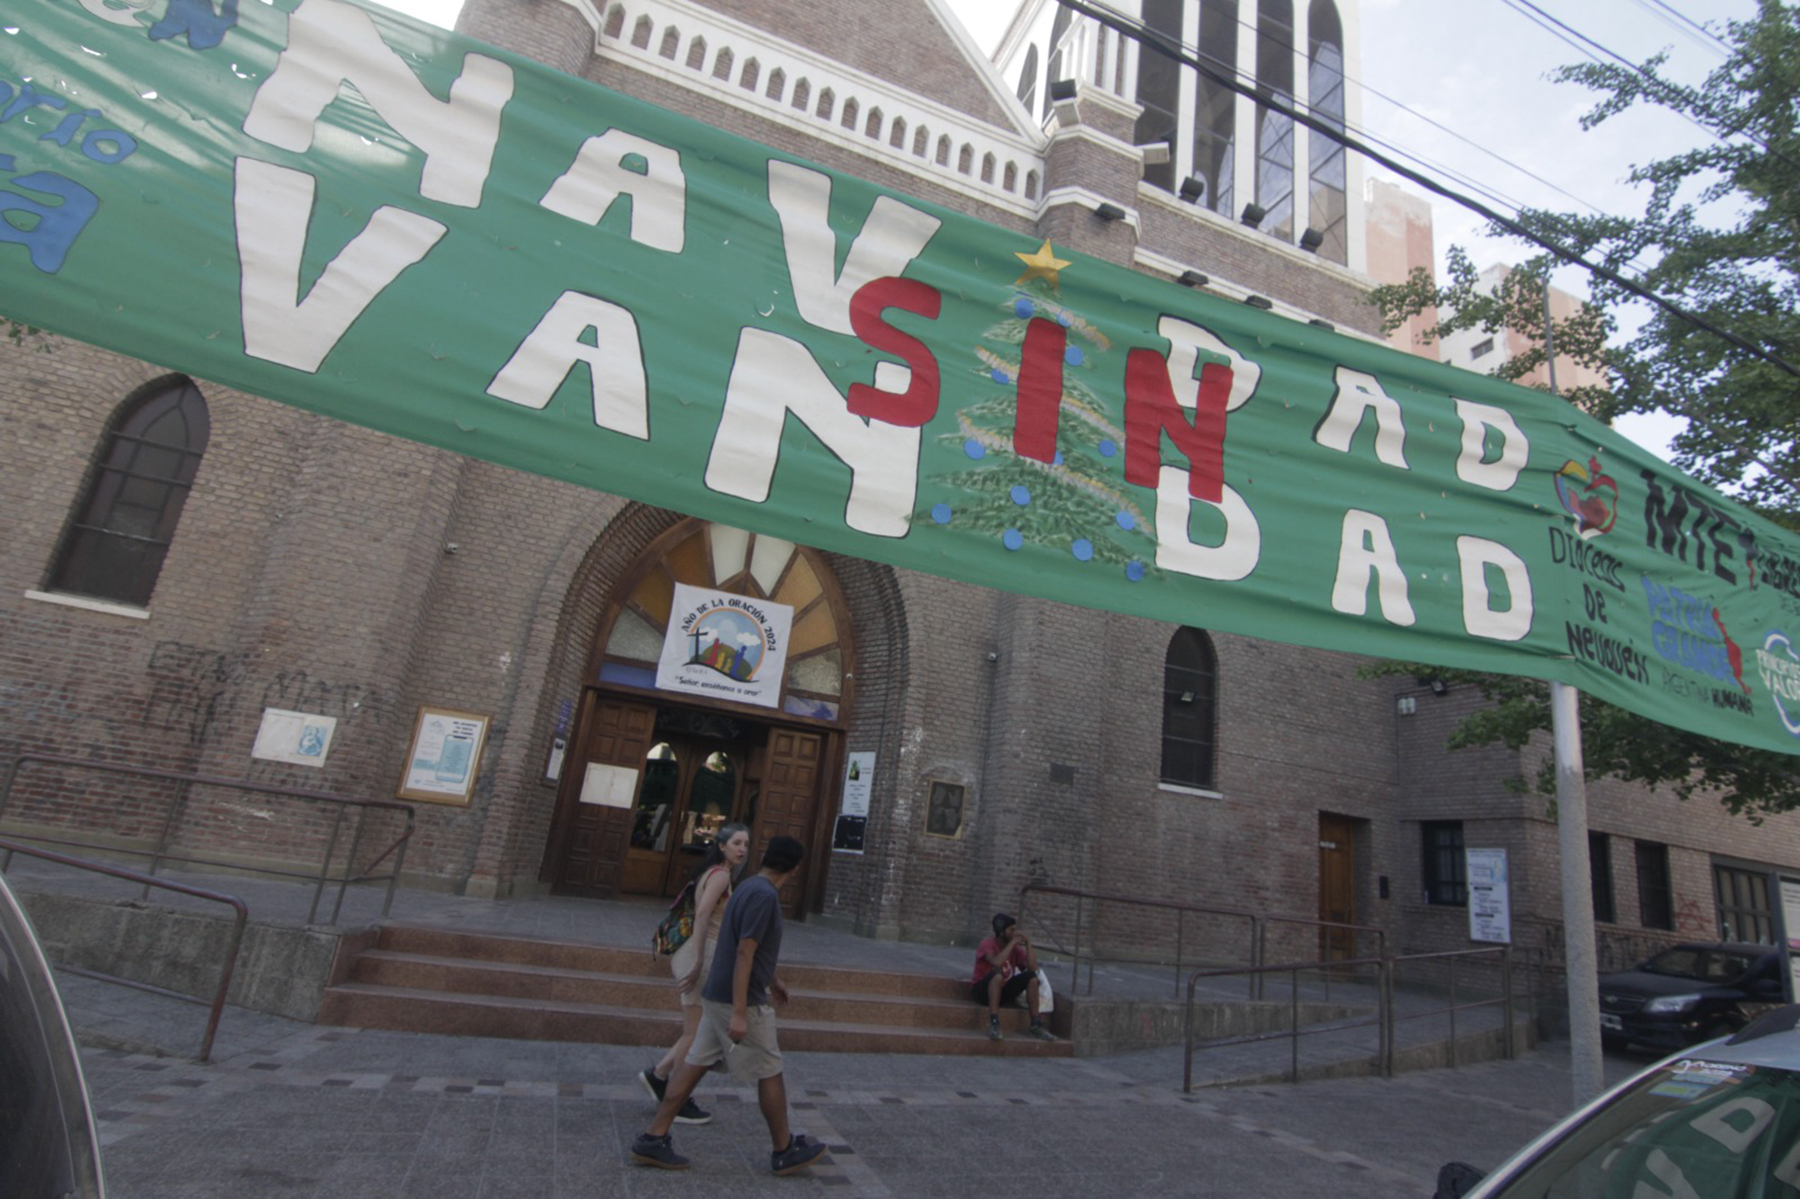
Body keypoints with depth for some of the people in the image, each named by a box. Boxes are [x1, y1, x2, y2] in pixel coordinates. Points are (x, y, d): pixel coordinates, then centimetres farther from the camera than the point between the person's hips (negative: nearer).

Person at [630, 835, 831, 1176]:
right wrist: (739, 1013, -25)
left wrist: (771, 979, 36)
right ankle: (784, 1151, 19)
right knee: (769, 1074, 5)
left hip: (717, 996, 9)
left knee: (695, 1064, 12)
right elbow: (744, 953, -25)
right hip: (738, 1000, -9)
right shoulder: (764, 895, -20)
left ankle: (653, 1139, 15)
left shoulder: (751, 887, 11)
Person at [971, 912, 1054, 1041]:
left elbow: (1033, 967, -13)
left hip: (1003, 991, 6)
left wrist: (1027, 943, -17)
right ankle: (994, 1024, -37)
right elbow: (997, 963, -39)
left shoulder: (1016, 948, -2)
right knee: (998, 972, -36)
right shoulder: (987, 945, -18)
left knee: (1031, 976, -11)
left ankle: (1036, 1024, -9)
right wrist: (1013, 942, -30)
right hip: (982, 991, -6)